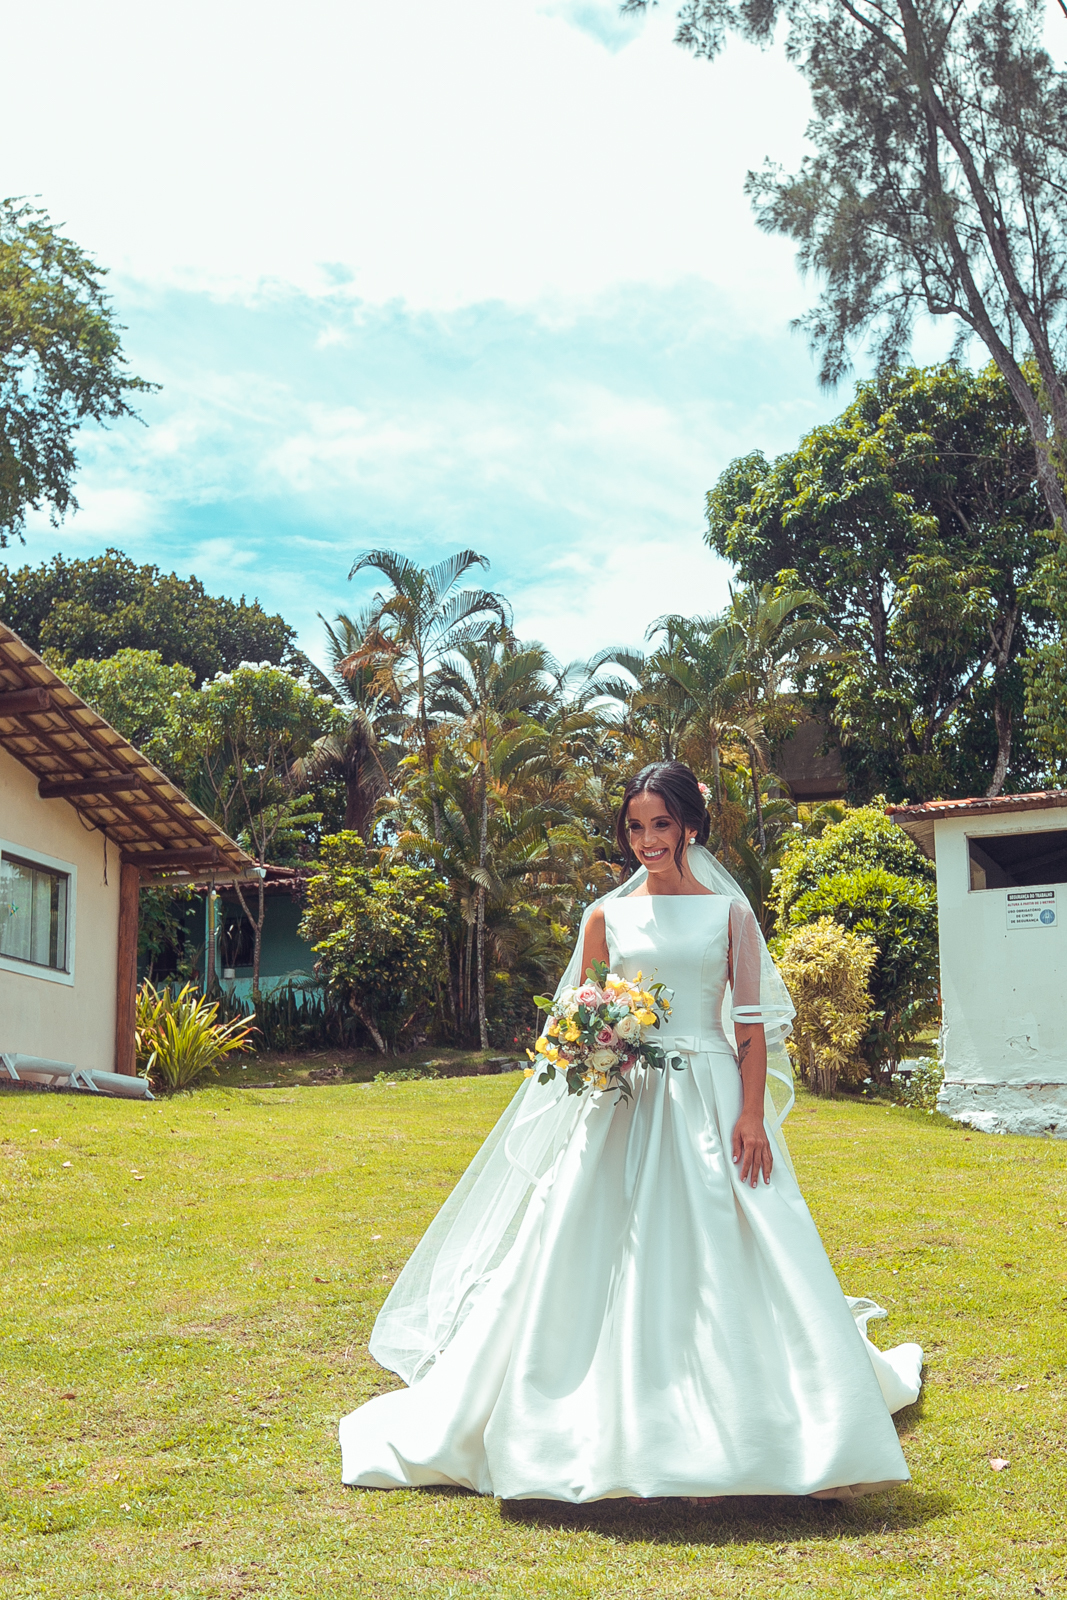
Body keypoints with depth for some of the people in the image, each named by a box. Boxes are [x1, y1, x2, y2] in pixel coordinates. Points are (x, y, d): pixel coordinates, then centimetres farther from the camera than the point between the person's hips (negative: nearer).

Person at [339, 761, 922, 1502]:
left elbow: (753, 1026, 2)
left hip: (712, 1106, -1)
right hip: (624, 1106, 1)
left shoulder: (729, 911, 5)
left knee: (723, 1269, -4)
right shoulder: (607, 917, 8)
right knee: (620, 1271, 0)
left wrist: (752, 1116, -8)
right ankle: (630, 1445, 10)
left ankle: (722, 1442, 5)